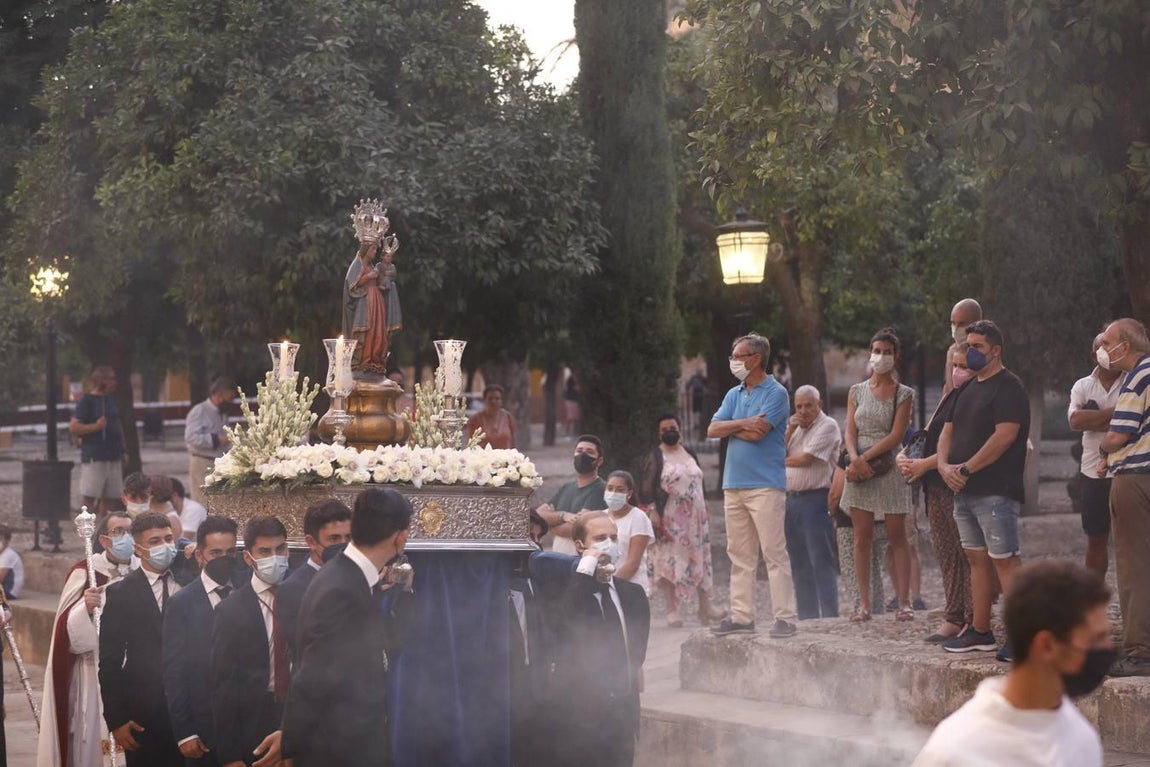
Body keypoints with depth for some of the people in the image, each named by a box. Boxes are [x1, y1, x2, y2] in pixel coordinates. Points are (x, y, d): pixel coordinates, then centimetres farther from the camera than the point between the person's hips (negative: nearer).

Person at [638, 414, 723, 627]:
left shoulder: (690, 454, 16)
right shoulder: (656, 457, -1)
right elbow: (647, 488, -8)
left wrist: (705, 510, 18)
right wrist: (652, 512, -18)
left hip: (695, 517, 5)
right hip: (670, 519, -5)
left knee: (700, 559, 2)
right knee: (669, 561, -6)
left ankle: (706, 606, 4)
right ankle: (672, 610, -2)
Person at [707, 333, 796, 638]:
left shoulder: (776, 393, -5)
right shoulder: (734, 395, 17)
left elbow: (758, 432, -16)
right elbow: (712, 430, 6)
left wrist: (729, 428, 1)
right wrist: (742, 424, -9)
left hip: (765, 485, -7)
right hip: (734, 484, 8)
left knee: (774, 553, -8)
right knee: (739, 555, 8)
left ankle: (785, 618, -8)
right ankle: (741, 616, 12)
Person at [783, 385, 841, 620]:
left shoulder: (827, 426, -5)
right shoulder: (797, 428, 20)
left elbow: (806, 459, -12)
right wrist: (789, 431, -1)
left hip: (816, 498, -8)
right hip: (792, 499, 8)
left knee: (821, 562, -9)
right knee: (799, 564, 9)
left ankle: (829, 616, -9)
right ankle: (806, 616, 13)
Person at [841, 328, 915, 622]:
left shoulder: (904, 394, 2)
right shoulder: (857, 392, 11)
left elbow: (896, 436, -8)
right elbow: (850, 432, 3)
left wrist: (866, 457, -16)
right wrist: (855, 458, -16)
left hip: (889, 469, -3)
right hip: (859, 468, 3)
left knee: (897, 537, -2)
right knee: (862, 539, 1)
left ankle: (903, 602, -2)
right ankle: (864, 604, 2)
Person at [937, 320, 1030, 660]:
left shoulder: (1008, 387, -9)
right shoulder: (968, 388, 18)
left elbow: (1004, 436, -19)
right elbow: (949, 431, 19)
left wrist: (965, 469, -16)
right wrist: (944, 466, -1)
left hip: (996, 490, -9)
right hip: (964, 491, 9)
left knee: (1005, 560, -11)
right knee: (977, 559, 13)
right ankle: (980, 632, 19)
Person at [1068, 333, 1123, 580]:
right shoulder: (1083, 386, 7)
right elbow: (1075, 420, -11)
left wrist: (1094, 420, -12)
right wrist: (1114, 412, -13)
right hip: (1093, 473, 4)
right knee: (1096, 538, 12)